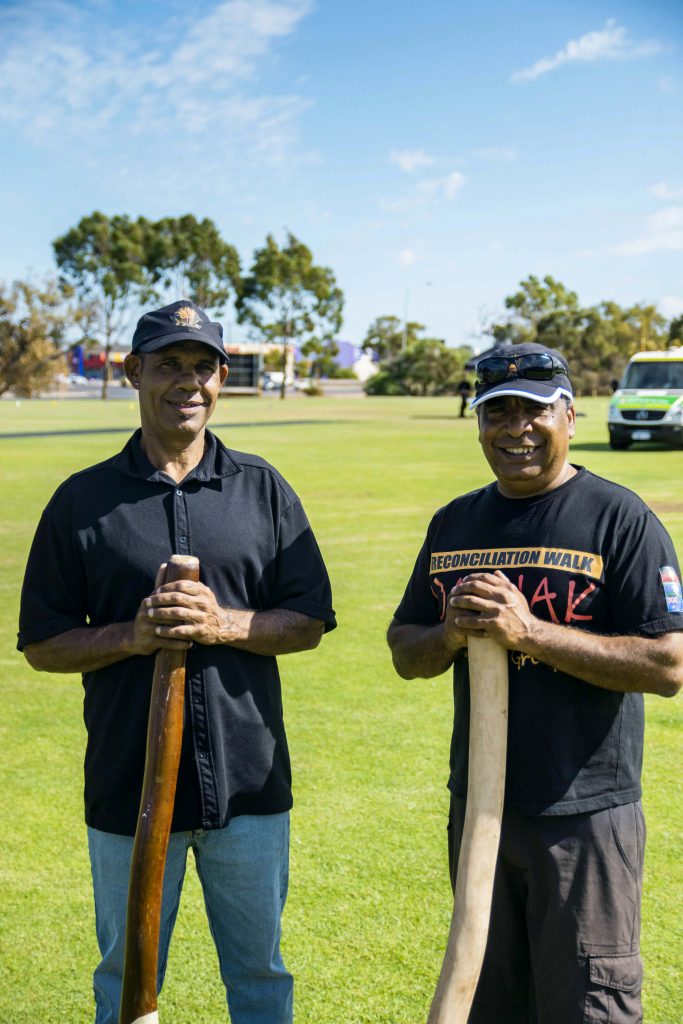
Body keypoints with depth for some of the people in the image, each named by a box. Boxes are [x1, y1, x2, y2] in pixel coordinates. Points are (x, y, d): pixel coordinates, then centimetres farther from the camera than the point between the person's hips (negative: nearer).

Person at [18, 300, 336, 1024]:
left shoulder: (263, 489, 3)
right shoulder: (83, 499, 0)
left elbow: (309, 623, 2)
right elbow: (43, 645, 1)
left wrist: (226, 625, -16)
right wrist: (131, 637, -17)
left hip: (249, 781, 1)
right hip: (127, 787, -1)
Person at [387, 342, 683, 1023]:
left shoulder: (620, 518, -9)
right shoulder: (454, 523, 9)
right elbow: (405, 653, 12)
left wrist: (530, 633, -24)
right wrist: (451, 636, -11)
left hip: (585, 819, -5)